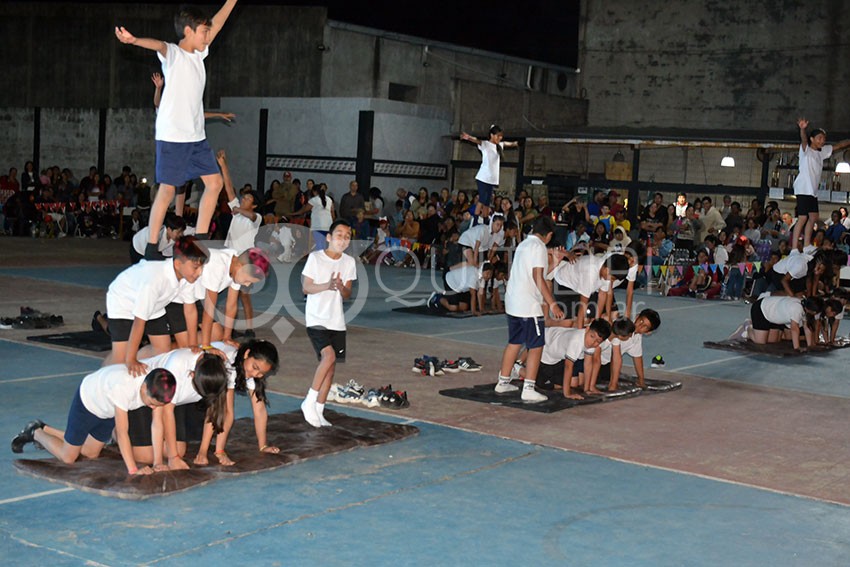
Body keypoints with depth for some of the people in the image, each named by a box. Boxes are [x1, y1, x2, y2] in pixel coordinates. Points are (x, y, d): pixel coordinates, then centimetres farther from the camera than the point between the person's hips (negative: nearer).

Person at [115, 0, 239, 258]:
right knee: (168, 189, -6)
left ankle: (199, 240, 15)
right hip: (172, 136, -8)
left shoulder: (199, 54, 13)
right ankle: (151, 247, 0)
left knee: (215, 182, 6)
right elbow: (158, 45, -32)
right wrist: (134, 40, -52)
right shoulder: (173, 53, -8)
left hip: (196, 137, 8)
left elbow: (217, 23, 22)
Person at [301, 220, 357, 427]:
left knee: (331, 367, 5)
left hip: (337, 321, 5)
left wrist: (341, 287, -15)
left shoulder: (349, 262, 7)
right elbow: (306, 287, -6)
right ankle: (309, 401, -10)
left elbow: (348, 295, 8)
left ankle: (318, 410, 15)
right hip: (316, 318, -5)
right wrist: (327, 285, -23)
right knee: (329, 356, -23)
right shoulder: (315, 257, -6)